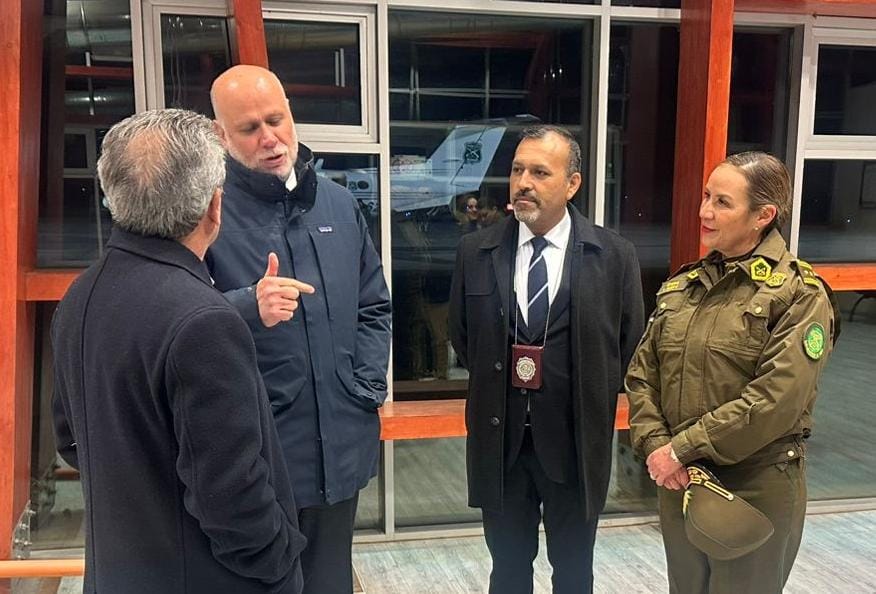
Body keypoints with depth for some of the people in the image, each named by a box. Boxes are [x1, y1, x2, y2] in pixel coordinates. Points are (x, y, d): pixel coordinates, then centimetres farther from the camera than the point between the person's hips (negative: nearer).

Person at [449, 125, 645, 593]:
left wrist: (590, 400, 0)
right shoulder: (475, 251, -2)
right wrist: (497, 384, 4)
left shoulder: (614, 256, -7)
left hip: (576, 442, -1)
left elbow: (630, 346, 2)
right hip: (500, 441, 2)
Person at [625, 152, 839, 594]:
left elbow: (777, 399, -20)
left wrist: (683, 447, -18)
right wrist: (654, 445, -10)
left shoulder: (800, 294, -11)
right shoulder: (681, 286, 6)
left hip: (756, 489, -5)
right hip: (678, 482, 5)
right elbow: (642, 374, 5)